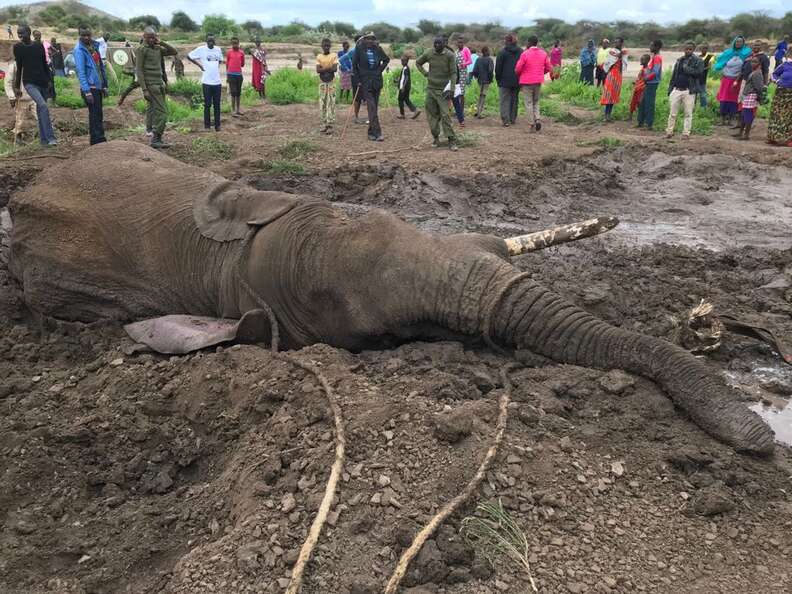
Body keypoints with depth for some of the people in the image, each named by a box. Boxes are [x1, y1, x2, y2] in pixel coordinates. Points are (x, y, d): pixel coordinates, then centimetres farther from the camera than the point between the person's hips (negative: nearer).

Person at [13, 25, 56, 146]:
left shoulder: (39, 46, 7)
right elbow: (19, 67, 5)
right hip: (29, 83, -3)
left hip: (42, 82, 3)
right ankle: (50, 137, -29)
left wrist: (49, 80, 11)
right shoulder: (17, 47, 1)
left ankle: (43, 139, 18)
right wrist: (17, 87, 5)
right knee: (43, 106, -25)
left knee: (40, 111, 10)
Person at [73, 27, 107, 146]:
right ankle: (98, 140, -7)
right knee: (95, 115, -9)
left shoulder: (94, 46, 13)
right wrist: (87, 91, -22)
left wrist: (104, 86, 15)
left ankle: (98, 141, 19)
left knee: (98, 115, 12)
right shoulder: (79, 50, -11)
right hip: (89, 87, -8)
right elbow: (81, 72, -16)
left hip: (98, 86, 8)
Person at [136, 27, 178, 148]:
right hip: (150, 84, -7)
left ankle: (155, 138, 12)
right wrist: (144, 90, -18)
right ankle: (155, 139, -11)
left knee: (153, 111, 9)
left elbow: (174, 52, 15)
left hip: (159, 84, 7)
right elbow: (139, 70, -11)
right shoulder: (141, 49, -6)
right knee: (162, 111, -13)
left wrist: (161, 43, 2)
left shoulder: (158, 49, 14)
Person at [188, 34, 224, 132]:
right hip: (207, 81, -3)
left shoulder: (218, 49, 9)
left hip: (217, 81, 3)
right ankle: (207, 125, 9)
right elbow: (189, 56, 3)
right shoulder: (201, 49, -3)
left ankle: (217, 125, 12)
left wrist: (217, 66, 11)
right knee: (207, 104, 1)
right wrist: (199, 65, 0)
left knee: (217, 105, 6)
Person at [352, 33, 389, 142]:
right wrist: (358, 79, 1)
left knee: (374, 107, 7)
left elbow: (386, 59, 22)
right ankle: (377, 132, -17)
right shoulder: (360, 49, -1)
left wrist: (380, 70, 11)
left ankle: (371, 132, 15)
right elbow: (354, 65, 5)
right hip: (365, 82, -4)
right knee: (371, 107, -12)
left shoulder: (378, 49, 6)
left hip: (377, 81, 4)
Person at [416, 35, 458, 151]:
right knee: (432, 114, 6)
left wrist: (451, 89, -17)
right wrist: (425, 73, 8)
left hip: (443, 89, -4)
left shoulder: (449, 55, -7)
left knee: (445, 115, -12)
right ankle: (435, 137, 18)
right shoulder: (429, 54, 4)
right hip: (431, 88, 4)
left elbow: (453, 73, -9)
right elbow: (418, 63, 22)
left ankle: (452, 140, -9)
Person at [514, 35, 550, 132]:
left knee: (529, 103, 3)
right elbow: (548, 68, 8)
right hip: (538, 81, 4)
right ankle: (537, 119, -3)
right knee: (536, 102, 18)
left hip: (527, 82, -4)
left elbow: (517, 69, -10)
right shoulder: (543, 53, 2)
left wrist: (519, 75, 12)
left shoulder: (525, 54, -12)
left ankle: (533, 124, -2)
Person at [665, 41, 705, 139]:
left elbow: (698, 72, -14)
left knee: (688, 113, 0)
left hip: (689, 91, -4)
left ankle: (686, 133, 4)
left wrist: (686, 68, -11)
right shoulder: (679, 60, 15)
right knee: (673, 113, 4)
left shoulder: (698, 61, 2)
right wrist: (670, 89, 11)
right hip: (676, 90, 4)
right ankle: (669, 131, 11)